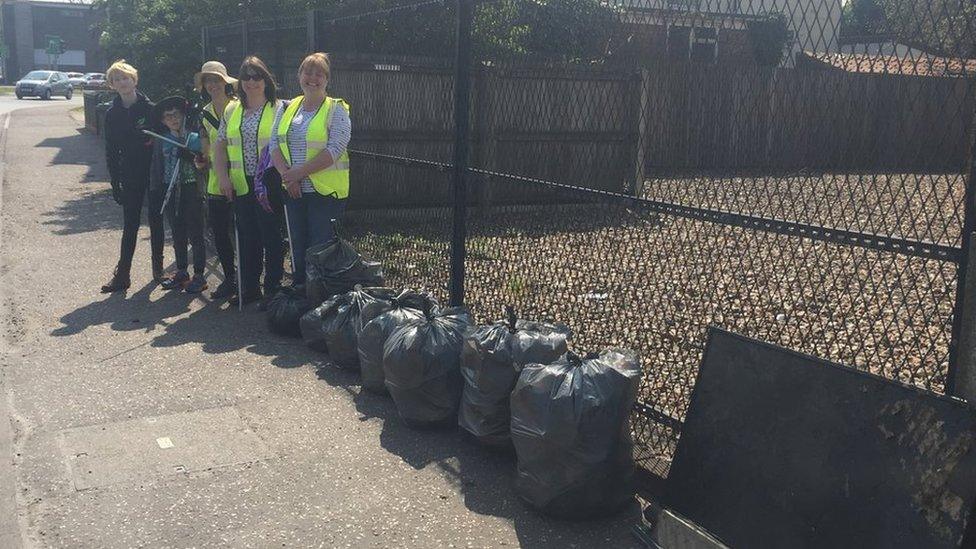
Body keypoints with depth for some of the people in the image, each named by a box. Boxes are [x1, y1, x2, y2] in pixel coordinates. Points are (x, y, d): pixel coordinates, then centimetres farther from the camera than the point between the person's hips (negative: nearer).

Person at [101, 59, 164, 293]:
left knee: (156, 223, 8)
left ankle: (158, 269, 21)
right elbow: (111, 151, 4)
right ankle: (122, 275, 6)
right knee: (130, 226, 3)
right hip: (131, 177, 2)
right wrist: (115, 183, -1)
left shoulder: (150, 109, -4)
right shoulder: (112, 114, 3)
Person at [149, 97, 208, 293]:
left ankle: (199, 276, 5)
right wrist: (155, 190, 6)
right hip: (170, 191, 4)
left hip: (191, 189, -4)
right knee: (177, 234, 12)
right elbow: (156, 166, 10)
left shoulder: (194, 138, -3)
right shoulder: (161, 142, 8)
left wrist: (191, 156, -20)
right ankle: (181, 272, 22)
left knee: (195, 235, -1)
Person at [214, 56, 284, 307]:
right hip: (241, 185, 5)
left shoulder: (278, 109, -2)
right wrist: (223, 176, 2)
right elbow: (221, 145, 14)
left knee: (271, 236, 1)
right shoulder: (231, 111, 12)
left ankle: (273, 289, 11)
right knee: (246, 236, 12)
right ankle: (249, 288, 23)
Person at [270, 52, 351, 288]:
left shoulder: (336, 109, -4)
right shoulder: (288, 109, 12)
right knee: (298, 249, 14)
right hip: (294, 191, 5)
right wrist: (286, 174, -12)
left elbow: (335, 149, -15)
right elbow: (274, 144, 6)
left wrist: (299, 172, -18)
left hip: (325, 191, -5)